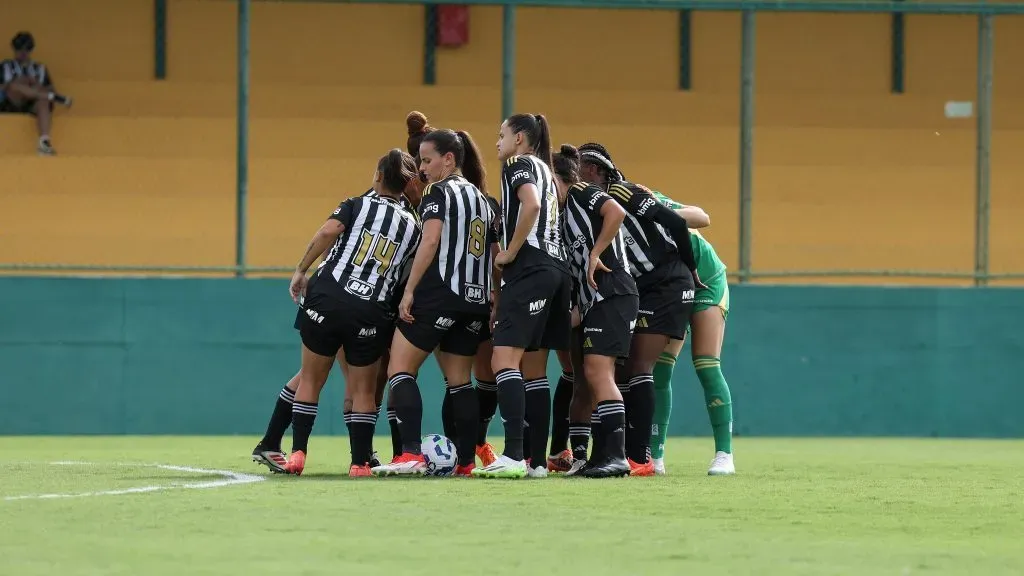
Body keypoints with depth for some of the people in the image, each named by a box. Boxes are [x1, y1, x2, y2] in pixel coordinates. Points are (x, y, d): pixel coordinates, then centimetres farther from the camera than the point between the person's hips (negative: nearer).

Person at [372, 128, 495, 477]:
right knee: (460, 381, 12)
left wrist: (409, 291, -16)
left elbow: (431, 242, -16)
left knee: (399, 370, -5)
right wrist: (494, 302, 21)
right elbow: (496, 255, 18)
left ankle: (411, 454, -18)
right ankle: (466, 461, 6)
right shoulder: (482, 199, 18)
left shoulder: (439, 192, -4)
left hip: (438, 293, -8)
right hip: (476, 299, 8)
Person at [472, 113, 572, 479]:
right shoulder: (545, 171, 24)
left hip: (529, 270, -10)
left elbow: (531, 205, -21)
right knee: (533, 371, 10)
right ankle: (538, 460, 7)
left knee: (505, 361, -16)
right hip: (556, 268, 10)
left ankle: (513, 456, -27)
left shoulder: (519, 163, -1)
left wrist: (510, 253, -13)